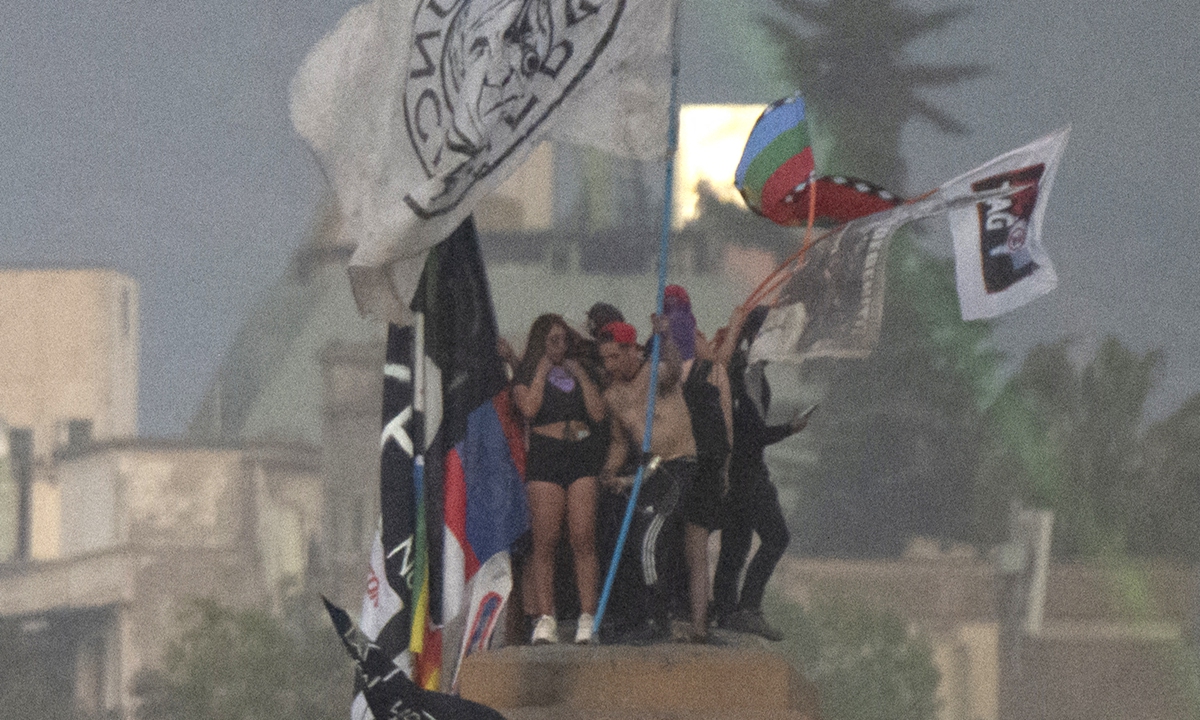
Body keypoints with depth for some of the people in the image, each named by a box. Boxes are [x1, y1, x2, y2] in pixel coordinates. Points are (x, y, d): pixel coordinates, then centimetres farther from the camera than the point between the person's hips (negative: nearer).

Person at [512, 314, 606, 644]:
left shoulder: (578, 373, 19)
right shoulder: (527, 375, 11)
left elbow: (598, 413, 7)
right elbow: (529, 408, -9)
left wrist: (580, 375, 5)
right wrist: (542, 372, -1)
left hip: (582, 453, 2)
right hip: (545, 454, -2)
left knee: (583, 539, -7)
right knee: (545, 540, -7)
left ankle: (588, 618, -9)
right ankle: (545, 619, -7)